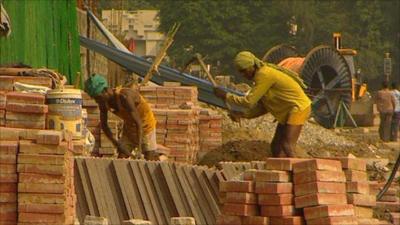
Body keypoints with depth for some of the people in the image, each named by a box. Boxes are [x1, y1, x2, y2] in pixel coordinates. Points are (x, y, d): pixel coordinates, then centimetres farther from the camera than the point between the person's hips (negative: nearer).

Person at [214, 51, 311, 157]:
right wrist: (241, 114, 1)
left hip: (299, 108, -10)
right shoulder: (261, 75, 9)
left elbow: (249, 101, -23)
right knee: (276, 146, 9)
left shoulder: (264, 76, -22)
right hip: (287, 111, 10)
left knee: (287, 147, -19)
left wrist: (226, 96, -13)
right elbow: (262, 107, 12)